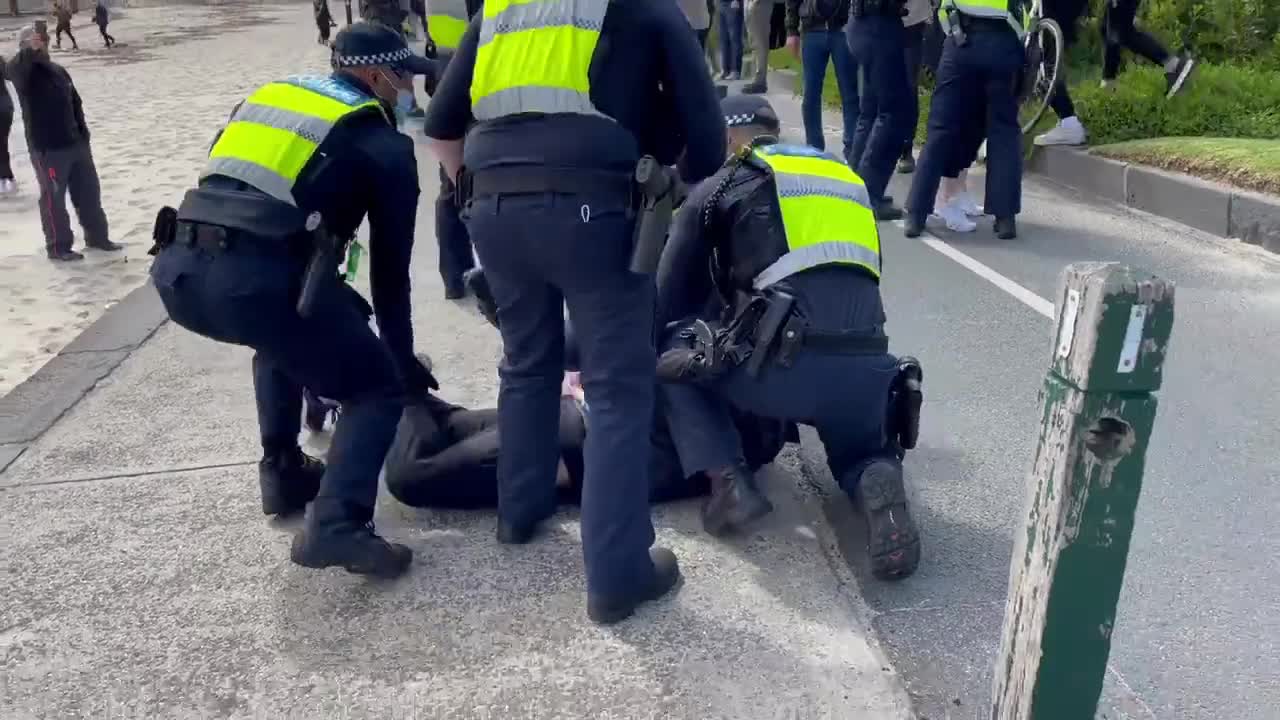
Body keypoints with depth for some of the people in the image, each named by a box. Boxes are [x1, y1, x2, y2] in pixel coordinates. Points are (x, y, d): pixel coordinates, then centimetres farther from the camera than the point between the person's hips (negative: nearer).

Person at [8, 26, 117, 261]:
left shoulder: (59, 70, 12)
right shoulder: (22, 70, -7)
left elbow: (75, 103, 18)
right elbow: (14, 68, -31)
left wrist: (83, 134, 11)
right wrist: (30, 50, -48)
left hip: (76, 143, 7)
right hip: (46, 149, -6)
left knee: (89, 192, 13)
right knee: (53, 198, 1)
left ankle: (97, 237, 27)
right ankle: (58, 247, 10)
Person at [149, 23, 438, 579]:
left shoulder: (272, 92, 29)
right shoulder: (385, 145, 13)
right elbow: (390, 272, 15)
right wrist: (404, 361, 28)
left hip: (176, 270, 7)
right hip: (254, 278, -6)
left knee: (282, 336, 36)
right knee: (379, 388, 12)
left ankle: (284, 475, 37)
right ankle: (335, 526, -6)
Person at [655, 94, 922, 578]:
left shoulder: (717, 188, 14)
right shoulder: (847, 176, 28)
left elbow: (670, 303, 16)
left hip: (781, 369, -4)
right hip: (868, 372, 5)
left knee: (670, 355, 21)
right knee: (860, 453, 34)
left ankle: (728, 482, 6)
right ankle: (876, 477, -1)